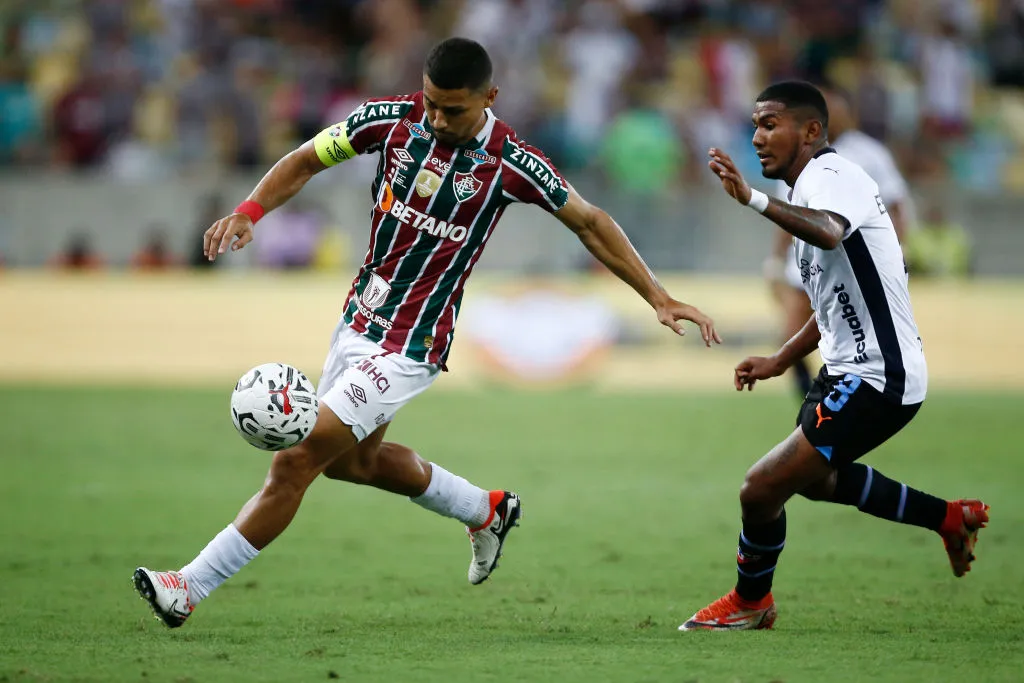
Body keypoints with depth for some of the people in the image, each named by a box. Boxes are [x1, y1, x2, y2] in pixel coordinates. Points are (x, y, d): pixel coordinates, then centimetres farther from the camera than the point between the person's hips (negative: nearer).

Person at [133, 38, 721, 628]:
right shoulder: (393, 119, -8)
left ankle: (190, 587, -2)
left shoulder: (509, 163, -17)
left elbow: (589, 222, -4)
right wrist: (248, 212, -15)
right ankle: (488, 511, 48)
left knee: (296, 461, -12)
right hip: (358, 320, 7)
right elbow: (305, 161, 3)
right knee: (353, 460, 27)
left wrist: (659, 298, -4)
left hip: (409, 348, -7)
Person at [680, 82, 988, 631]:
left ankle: (750, 601, 13)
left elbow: (828, 232, -45)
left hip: (877, 379, -12)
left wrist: (752, 199, -58)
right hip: (848, 368, 12)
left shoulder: (829, 175, -18)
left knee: (762, 488, -12)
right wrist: (781, 360, 21)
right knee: (815, 477, 33)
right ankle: (950, 519, 41)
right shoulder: (816, 186, 15)